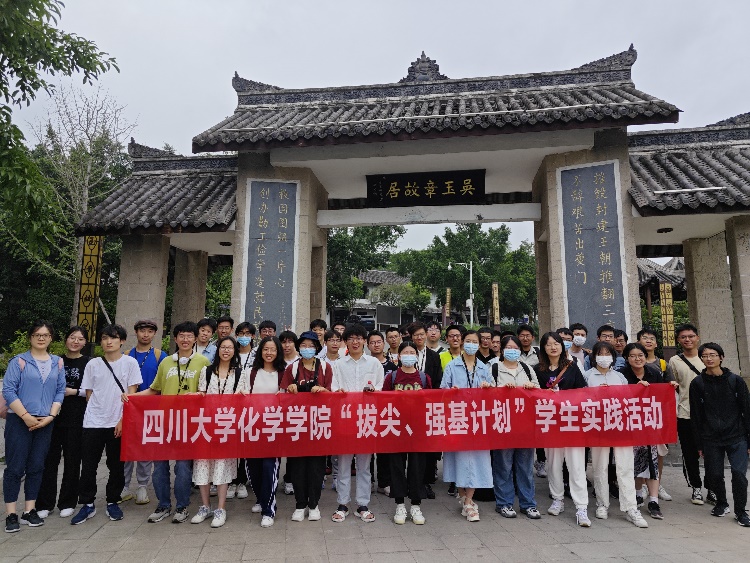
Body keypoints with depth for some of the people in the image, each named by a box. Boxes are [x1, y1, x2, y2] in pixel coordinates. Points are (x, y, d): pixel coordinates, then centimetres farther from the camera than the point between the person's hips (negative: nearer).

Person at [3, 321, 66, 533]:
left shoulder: (58, 363, 8)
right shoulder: (19, 361, -3)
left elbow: (60, 391, 6)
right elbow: (8, 390, -8)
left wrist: (50, 416, -6)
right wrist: (26, 416, -13)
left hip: (45, 422, 3)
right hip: (19, 421, -3)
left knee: (36, 467, 9)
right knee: (15, 467, 0)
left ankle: (29, 511, 19)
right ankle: (11, 514, 10)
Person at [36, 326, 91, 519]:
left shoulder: (89, 363, 0)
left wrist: (74, 391, -12)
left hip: (77, 418, -2)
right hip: (54, 415, 3)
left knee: (72, 460, 5)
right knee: (50, 458, 2)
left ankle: (67, 503, 18)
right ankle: (45, 504, 16)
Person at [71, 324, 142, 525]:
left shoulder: (130, 363, 0)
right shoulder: (93, 364, 6)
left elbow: (131, 394, -3)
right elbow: (88, 394, 11)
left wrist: (122, 420, -10)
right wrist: (96, 411, 2)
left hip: (118, 423, -1)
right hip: (93, 423, 2)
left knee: (117, 466, 7)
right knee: (88, 465, 5)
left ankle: (113, 502, 22)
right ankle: (87, 505, 19)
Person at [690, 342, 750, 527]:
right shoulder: (697, 383, 0)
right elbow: (696, 416, 2)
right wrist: (699, 444, 2)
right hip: (711, 439, 1)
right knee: (714, 475, 5)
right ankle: (722, 504, 31)